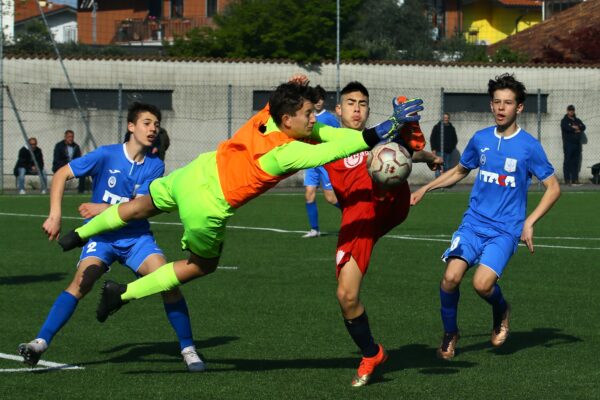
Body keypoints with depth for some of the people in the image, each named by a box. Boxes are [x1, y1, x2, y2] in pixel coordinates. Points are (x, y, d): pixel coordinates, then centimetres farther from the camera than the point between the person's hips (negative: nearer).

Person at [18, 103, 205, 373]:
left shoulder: (154, 166, -3)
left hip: (136, 236, 2)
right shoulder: (107, 155, -9)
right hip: (101, 236, -2)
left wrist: (104, 209, -20)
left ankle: (187, 349, -4)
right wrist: (55, 215, -17)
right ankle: (41, 342, -28)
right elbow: (61, 174, -7)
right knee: (82, 282, -26)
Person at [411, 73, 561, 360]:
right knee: (451, 277, -17)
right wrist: (425, 189, 17)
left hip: (505, 229, -3)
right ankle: (449, 334, 7)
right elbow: (460, 171, 25)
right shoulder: (480, 139, 7)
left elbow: (553, 188, -1)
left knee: (482, 283, -23)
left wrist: (529, 222, -10)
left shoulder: (529, 146, -5)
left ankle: (501, 312, 12)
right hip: (473, 223, 3)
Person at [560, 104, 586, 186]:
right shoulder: (564, 121, 3)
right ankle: (567, 180, -7)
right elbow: (567, 128, -16)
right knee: (568, 162, -7)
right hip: (568, 144, -5)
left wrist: (576, 127, -12)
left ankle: (575, 179, 7)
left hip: (577, 144, 5)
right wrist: (577, 130, -6)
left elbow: (583, 127, 2)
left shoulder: (578, 120, 19)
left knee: (576, 162, 4)